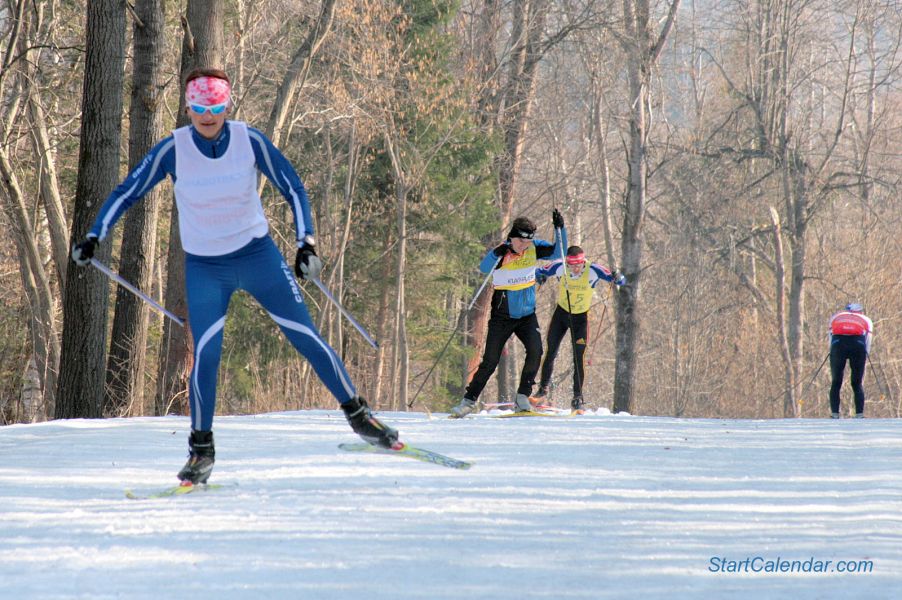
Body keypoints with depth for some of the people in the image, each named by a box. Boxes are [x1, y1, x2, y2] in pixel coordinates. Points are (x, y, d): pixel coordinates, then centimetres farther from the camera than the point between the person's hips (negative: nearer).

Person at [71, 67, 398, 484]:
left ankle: (358, 416, 13)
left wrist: (306, 243, -16)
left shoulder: (249, 141, -12)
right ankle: (201, 449, 3)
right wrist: (93, 238, -11)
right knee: (205, 354, -12)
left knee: (306, 337, 0)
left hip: (258, 256, 0)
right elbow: (127, 192, -4)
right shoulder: (174, 149, -13)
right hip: (204, 269, 0)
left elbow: (293, 188, -5)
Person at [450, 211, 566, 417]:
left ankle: (522, 397, -10)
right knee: (490, 361, -2)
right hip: (502, 317, -2)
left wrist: (559, 229, -19)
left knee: (535, 350, -21)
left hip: (527, 316, 2)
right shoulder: (501, 253, -15)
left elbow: (557, 253, -6)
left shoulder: (534, 248, -3)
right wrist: (497, 254, -51)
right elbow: (484, 268, -33)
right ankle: (469, 400, 13)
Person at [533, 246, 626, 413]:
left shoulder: (593, 271, -25)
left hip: (580, 317, -2)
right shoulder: (559, 268, -21)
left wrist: (617, 278, -44)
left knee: (579, 358, -8)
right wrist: (540, 277, -28)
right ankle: (543, 387, 28)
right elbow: (541, 272, -4)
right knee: (551, 353, 7)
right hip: (561, 313, 2)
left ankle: (577, 398, 1)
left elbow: (621, 280, -19)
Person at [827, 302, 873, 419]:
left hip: (838, 344, 0)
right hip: (858, 343, 0)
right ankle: (859, 414, 0)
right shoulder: (866, 320, 30)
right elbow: (868, 345, 18)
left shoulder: (836, 317, 33)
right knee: (857, 384, 10)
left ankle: (834, 413, 0)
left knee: (836, 383, 10)